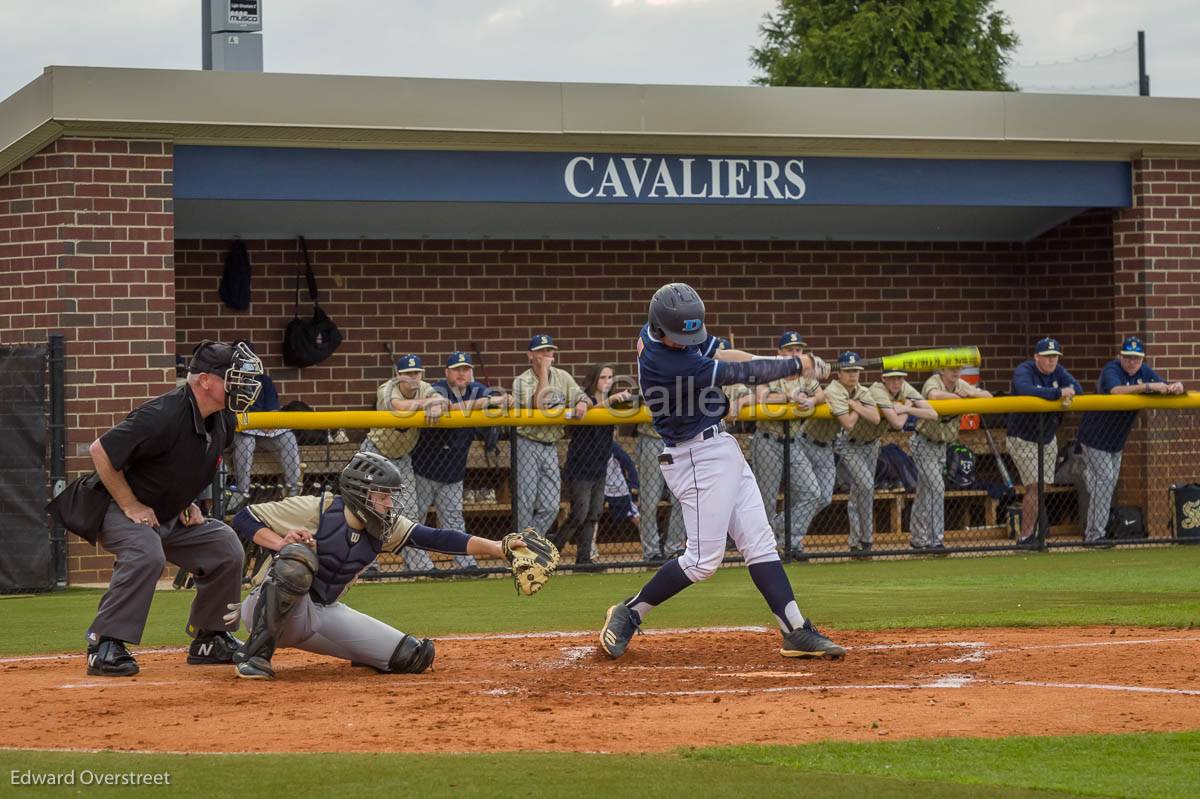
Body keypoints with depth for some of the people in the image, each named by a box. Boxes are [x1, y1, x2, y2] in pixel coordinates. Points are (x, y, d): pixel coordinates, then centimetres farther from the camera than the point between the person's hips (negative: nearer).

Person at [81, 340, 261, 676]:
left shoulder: (223, 422, -2)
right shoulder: (163, 416, -29)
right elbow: (100, 450, -26)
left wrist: (187, 503, 6)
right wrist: (130, 506, -22)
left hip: (170, 518, 9)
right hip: (116, 511, -9)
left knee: (225, 546, -1)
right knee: (147, 555, -35)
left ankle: (209, 640, 13)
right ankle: (104, 646, -28)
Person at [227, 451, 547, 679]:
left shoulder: (386, 528, -2)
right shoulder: (316, 510, -18)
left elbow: (437, 539, -12)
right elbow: (243, 519, -13)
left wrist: (498, 548, -23)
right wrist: (281, 542, -30)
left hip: (325, 613, 5)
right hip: (269, 605, -5)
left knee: (413, 656, -5)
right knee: (299, 557, -41)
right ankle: (256, 651, -27)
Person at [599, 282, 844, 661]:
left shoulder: (656, 333, 0)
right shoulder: (665, 364, -27)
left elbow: (719, 353, 7)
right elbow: (741, 374, -19)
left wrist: (777, 364, -9)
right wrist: (797, 365, -7)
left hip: (723, 450, 10)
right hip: (698, 457, -10)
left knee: (760, 544, 6)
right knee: (703, 559, -7)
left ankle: (797, 632, 5)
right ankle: (628, 614, 8)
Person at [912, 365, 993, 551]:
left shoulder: (960, 385, 3)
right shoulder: (934, 382, -18)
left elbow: (988, 396, 2)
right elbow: (934, 395, -42)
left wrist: (969, 393, -18)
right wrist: (959, 397, -27)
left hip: (941, 445, 8)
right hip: (924, 443, -8)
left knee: (924, 491, 13)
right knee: (936, 487, -16)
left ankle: (917, 539, 20)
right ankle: (936, 540, -15)